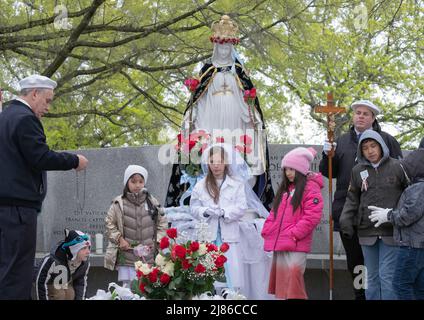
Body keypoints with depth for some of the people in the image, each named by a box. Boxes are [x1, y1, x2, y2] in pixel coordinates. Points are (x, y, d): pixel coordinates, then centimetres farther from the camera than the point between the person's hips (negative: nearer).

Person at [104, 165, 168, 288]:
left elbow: (162, 223, 10)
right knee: (128, 287, 0)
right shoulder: (119, 203, -2)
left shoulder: (153, 202, 5)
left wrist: (157, 241, 0)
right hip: (126, 257, -2)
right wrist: (119, 239, -6)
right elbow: (109, 223, 3)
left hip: (149, 256, 2)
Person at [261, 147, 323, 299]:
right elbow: (275, 213, 22)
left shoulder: (311, 188, -5)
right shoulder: (285, 188, 20)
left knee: (292, 282, -14)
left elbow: (312, 216, -15)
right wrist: (267, 230, 6)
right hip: (279, 245, 8)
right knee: (281, 284, 10)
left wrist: (293, 234, -18)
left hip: (296, 246, -8)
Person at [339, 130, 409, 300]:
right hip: (367, 231, 4)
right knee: (372, 277, 11)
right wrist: (346, 221, -1)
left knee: (387, 276, -6)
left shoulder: (396, 167, -3)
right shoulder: (358, 170, 6)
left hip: (391, 231, -3)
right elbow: (352, 199, 9)